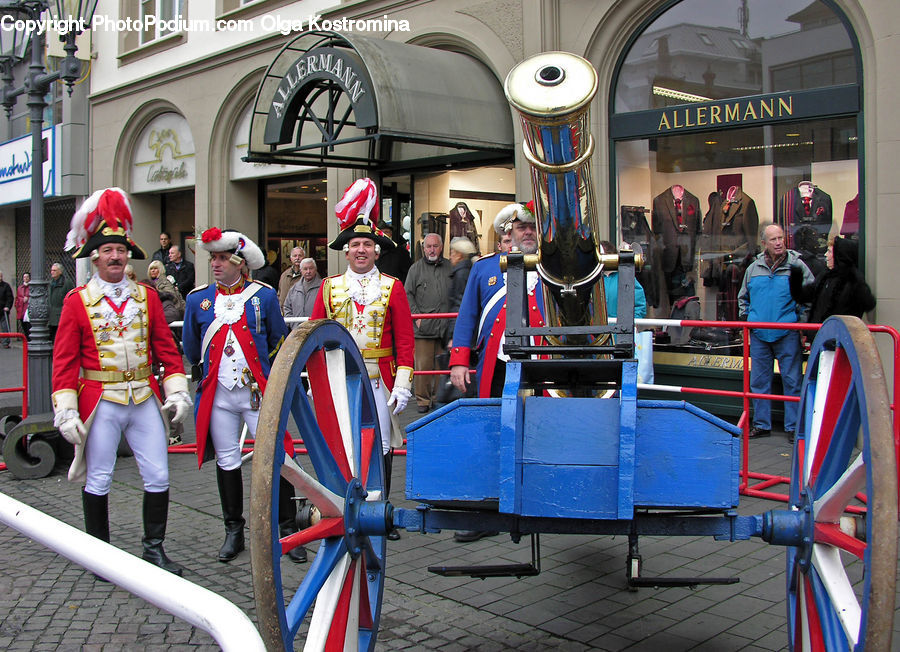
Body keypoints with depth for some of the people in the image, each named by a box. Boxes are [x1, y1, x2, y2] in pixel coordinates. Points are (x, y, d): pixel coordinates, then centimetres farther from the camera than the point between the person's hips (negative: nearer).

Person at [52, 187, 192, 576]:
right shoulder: (78, 301, -2)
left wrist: (177, 391, 1)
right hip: (100, 402, -3)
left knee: (158, 477, 4)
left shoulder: (147, 297, 7)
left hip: (145, 400, 3)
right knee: (98, 481, 8)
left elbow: (166, 347, 8)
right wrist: (65, 412, -9)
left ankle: (154, 549, 19)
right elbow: (64, 360, -3)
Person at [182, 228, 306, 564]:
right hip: (217, 395, 2)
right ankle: (234, 532, 24)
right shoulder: (197, 299, 6)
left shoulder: (264, 296, 0)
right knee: (227, 462, 10)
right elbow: (190, 348, 17)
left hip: (258, 392, -2)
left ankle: (288, 530, 8)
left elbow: (279, 344, 8)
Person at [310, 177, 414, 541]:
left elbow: (405, 339, 1)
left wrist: (403, 383, -6)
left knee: (380, 448, 5)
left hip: (379, 382, 0)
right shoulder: (329, 288, 7)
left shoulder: (392, 288, 4)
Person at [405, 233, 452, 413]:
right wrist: (416, 317, -5)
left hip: (446, 326, 2)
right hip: (424, 327, -2)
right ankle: (422, 399, 5)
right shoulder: (416, 268, 7)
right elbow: (408, 295, 5)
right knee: (423, 365, -4)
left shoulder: (450, 267, 13)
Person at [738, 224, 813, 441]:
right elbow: (743, 297, 23)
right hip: (758, 334, 4)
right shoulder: (753, 268, 10)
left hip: (787, 334, -3)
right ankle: (761, 425, 18)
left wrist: (800, 316, -2)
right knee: (759, 382, 8)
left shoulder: (796, 265, -1)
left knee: (792, 381, -1)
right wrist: (746, 317, 12)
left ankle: (793, 427, 8)